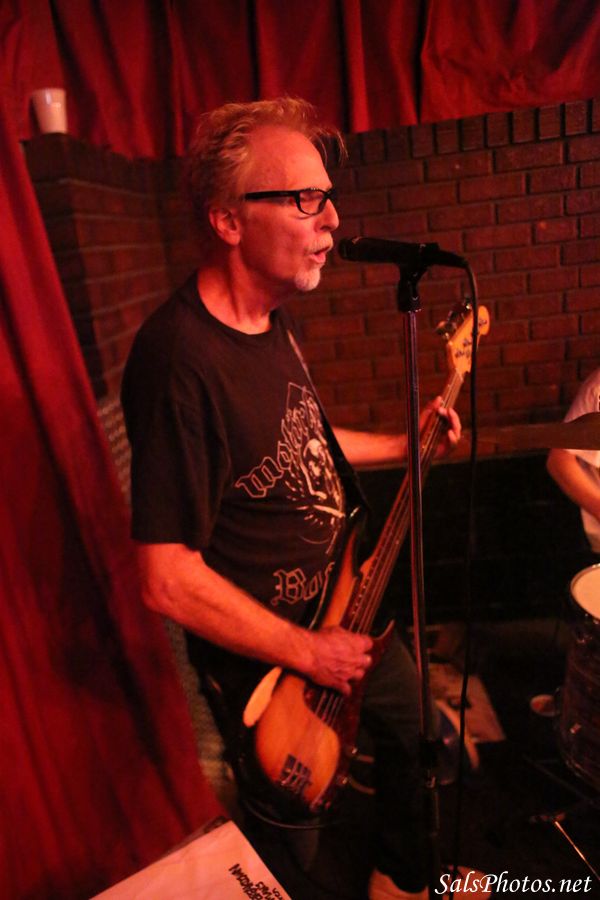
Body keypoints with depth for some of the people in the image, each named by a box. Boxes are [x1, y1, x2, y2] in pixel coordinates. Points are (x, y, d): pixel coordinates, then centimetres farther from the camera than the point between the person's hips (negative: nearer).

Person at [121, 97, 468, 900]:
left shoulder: (276, 322, 0)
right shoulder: (180, 358, -31)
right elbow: (168, 580, -30)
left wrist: (406, 444, 6)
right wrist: (307, 652, -19)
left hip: (343, 610, 9)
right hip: (262, 659, -8)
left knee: (416, 722, 27)